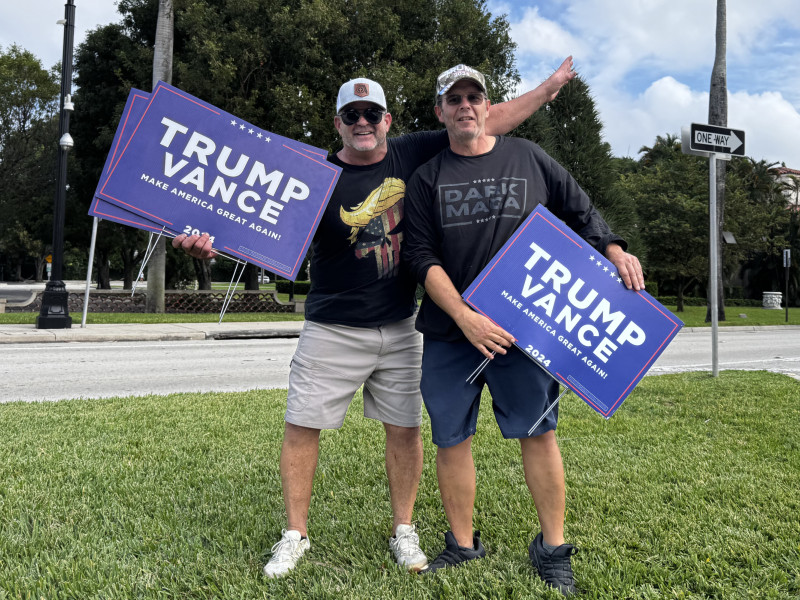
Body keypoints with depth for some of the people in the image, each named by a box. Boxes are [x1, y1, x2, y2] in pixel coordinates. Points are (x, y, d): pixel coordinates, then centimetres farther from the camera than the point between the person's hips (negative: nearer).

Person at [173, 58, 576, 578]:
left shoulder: (413, 154, 2)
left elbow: (484, 124, 7)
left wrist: (548, 88, 9)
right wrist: (215, 244, -33)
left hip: (400, 329, 2)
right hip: (333, 329, -2)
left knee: (405, 427, 8)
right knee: (302, 427, 1)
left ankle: (403, 530, 27)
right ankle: (295, 535, 21)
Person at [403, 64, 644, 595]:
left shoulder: (528, 158, 8)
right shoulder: (428, 178, 6)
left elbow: (581, 211, 16)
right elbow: (422, 257, -2)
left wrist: (613, 249, -2)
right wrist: (464, 316, -14)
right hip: (449, 331, 1)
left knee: (539, 431, 2)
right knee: (451, 438, 6)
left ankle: (553, 550, 20)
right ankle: (463, 545, 25)